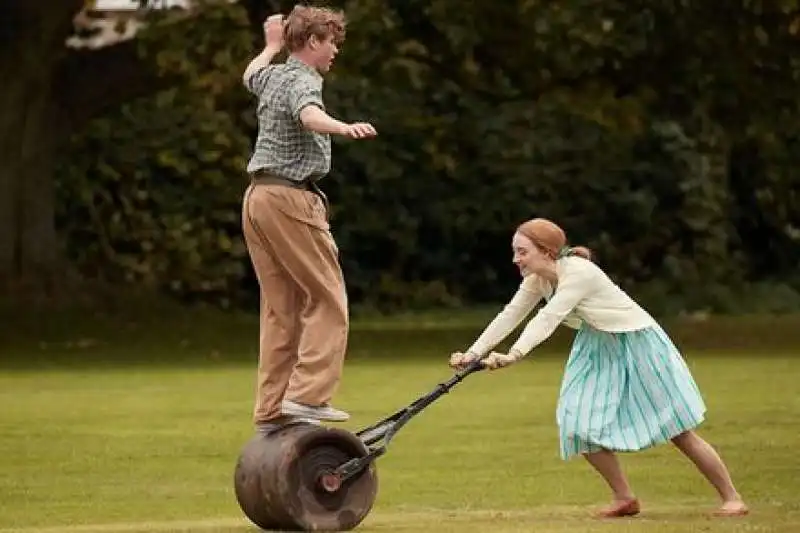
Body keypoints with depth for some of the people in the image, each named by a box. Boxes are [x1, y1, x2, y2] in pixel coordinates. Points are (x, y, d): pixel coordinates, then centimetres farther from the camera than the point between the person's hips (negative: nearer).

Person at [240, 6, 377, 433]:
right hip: (290, 197, -9)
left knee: (279, 306, 8)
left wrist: (271, 45, 61)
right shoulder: (302, 81, -10)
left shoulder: (272, 76, 17)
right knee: (327, 299, -6)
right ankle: (307, 394, -16)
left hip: (256, 197, 9)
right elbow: (310, 115, -35)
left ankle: (271, 410, 5)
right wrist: (344, 128, -53)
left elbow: (250, 76, 43)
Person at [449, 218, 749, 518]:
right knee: (579, 427, -4)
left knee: (681, 433, -4)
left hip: (639, 345, -8)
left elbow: (547, 319, -39)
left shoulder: (579, 273, -30)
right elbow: (509, 317, -4)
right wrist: (473, 354, -14)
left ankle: (732, 499, 8)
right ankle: (624, 498, 12)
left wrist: (514, 355, -49)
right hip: (599, 351, 8)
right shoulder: (537, 280, -5)